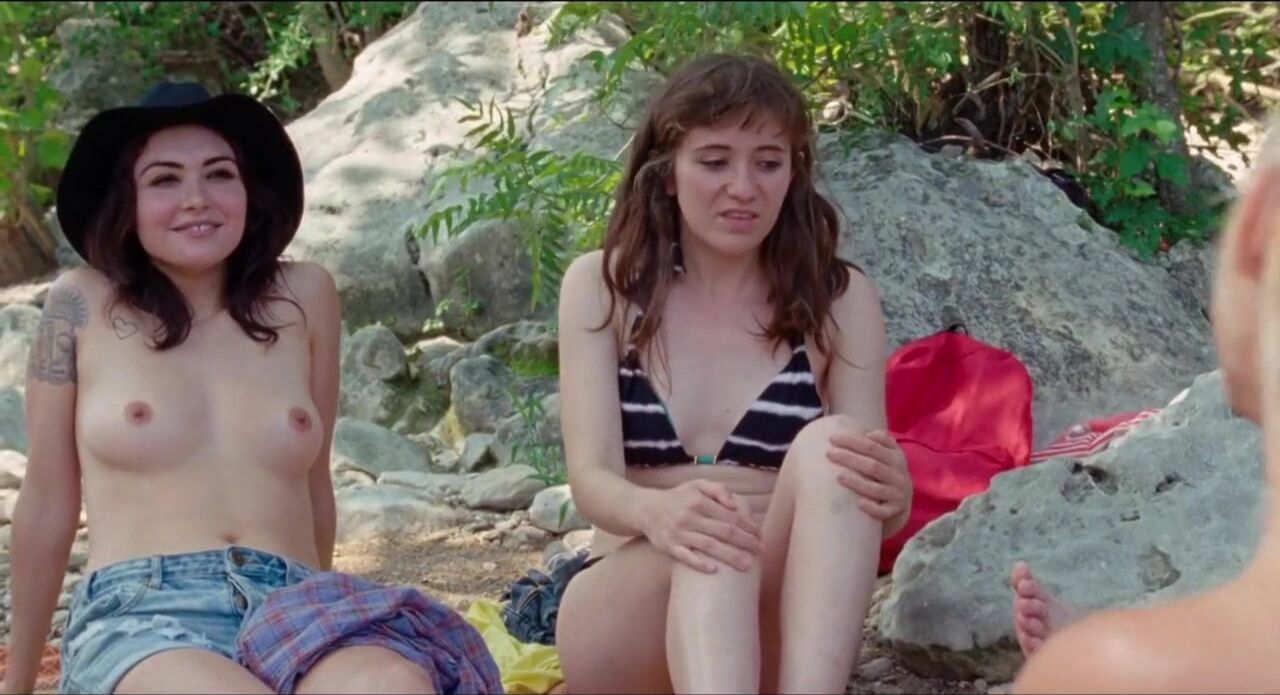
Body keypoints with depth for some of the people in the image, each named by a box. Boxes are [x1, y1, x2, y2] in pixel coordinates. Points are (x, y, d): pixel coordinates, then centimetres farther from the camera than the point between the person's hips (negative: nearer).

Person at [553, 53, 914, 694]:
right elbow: (591, 479, -9)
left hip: (779, 625, 1)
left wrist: (892, 492, -28)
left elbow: (874, 505, -2)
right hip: (625, 615, 0)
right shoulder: (601, 286, 3)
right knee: (710, 541, -35)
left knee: (830, 445, -28)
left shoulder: (839, 299, 5)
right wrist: (658, 511, -34)